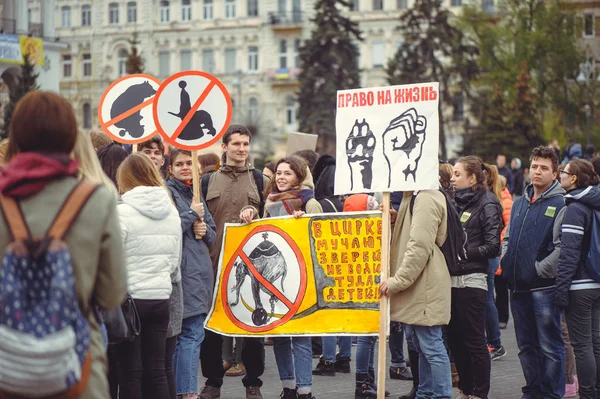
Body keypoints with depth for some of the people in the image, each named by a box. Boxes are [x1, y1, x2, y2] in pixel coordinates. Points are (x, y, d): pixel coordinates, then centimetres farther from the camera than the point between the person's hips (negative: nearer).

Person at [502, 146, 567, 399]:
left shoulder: (560, 204, -7)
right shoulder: (519, 203, 16)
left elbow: (562, 246, -15)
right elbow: (507, 238, 23)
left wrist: (540, 270, -15)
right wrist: (507, 264, 8)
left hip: (544, 286, -7)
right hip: (519, 287, 7)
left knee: (549, 346, -2)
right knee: (526, 346, 14)